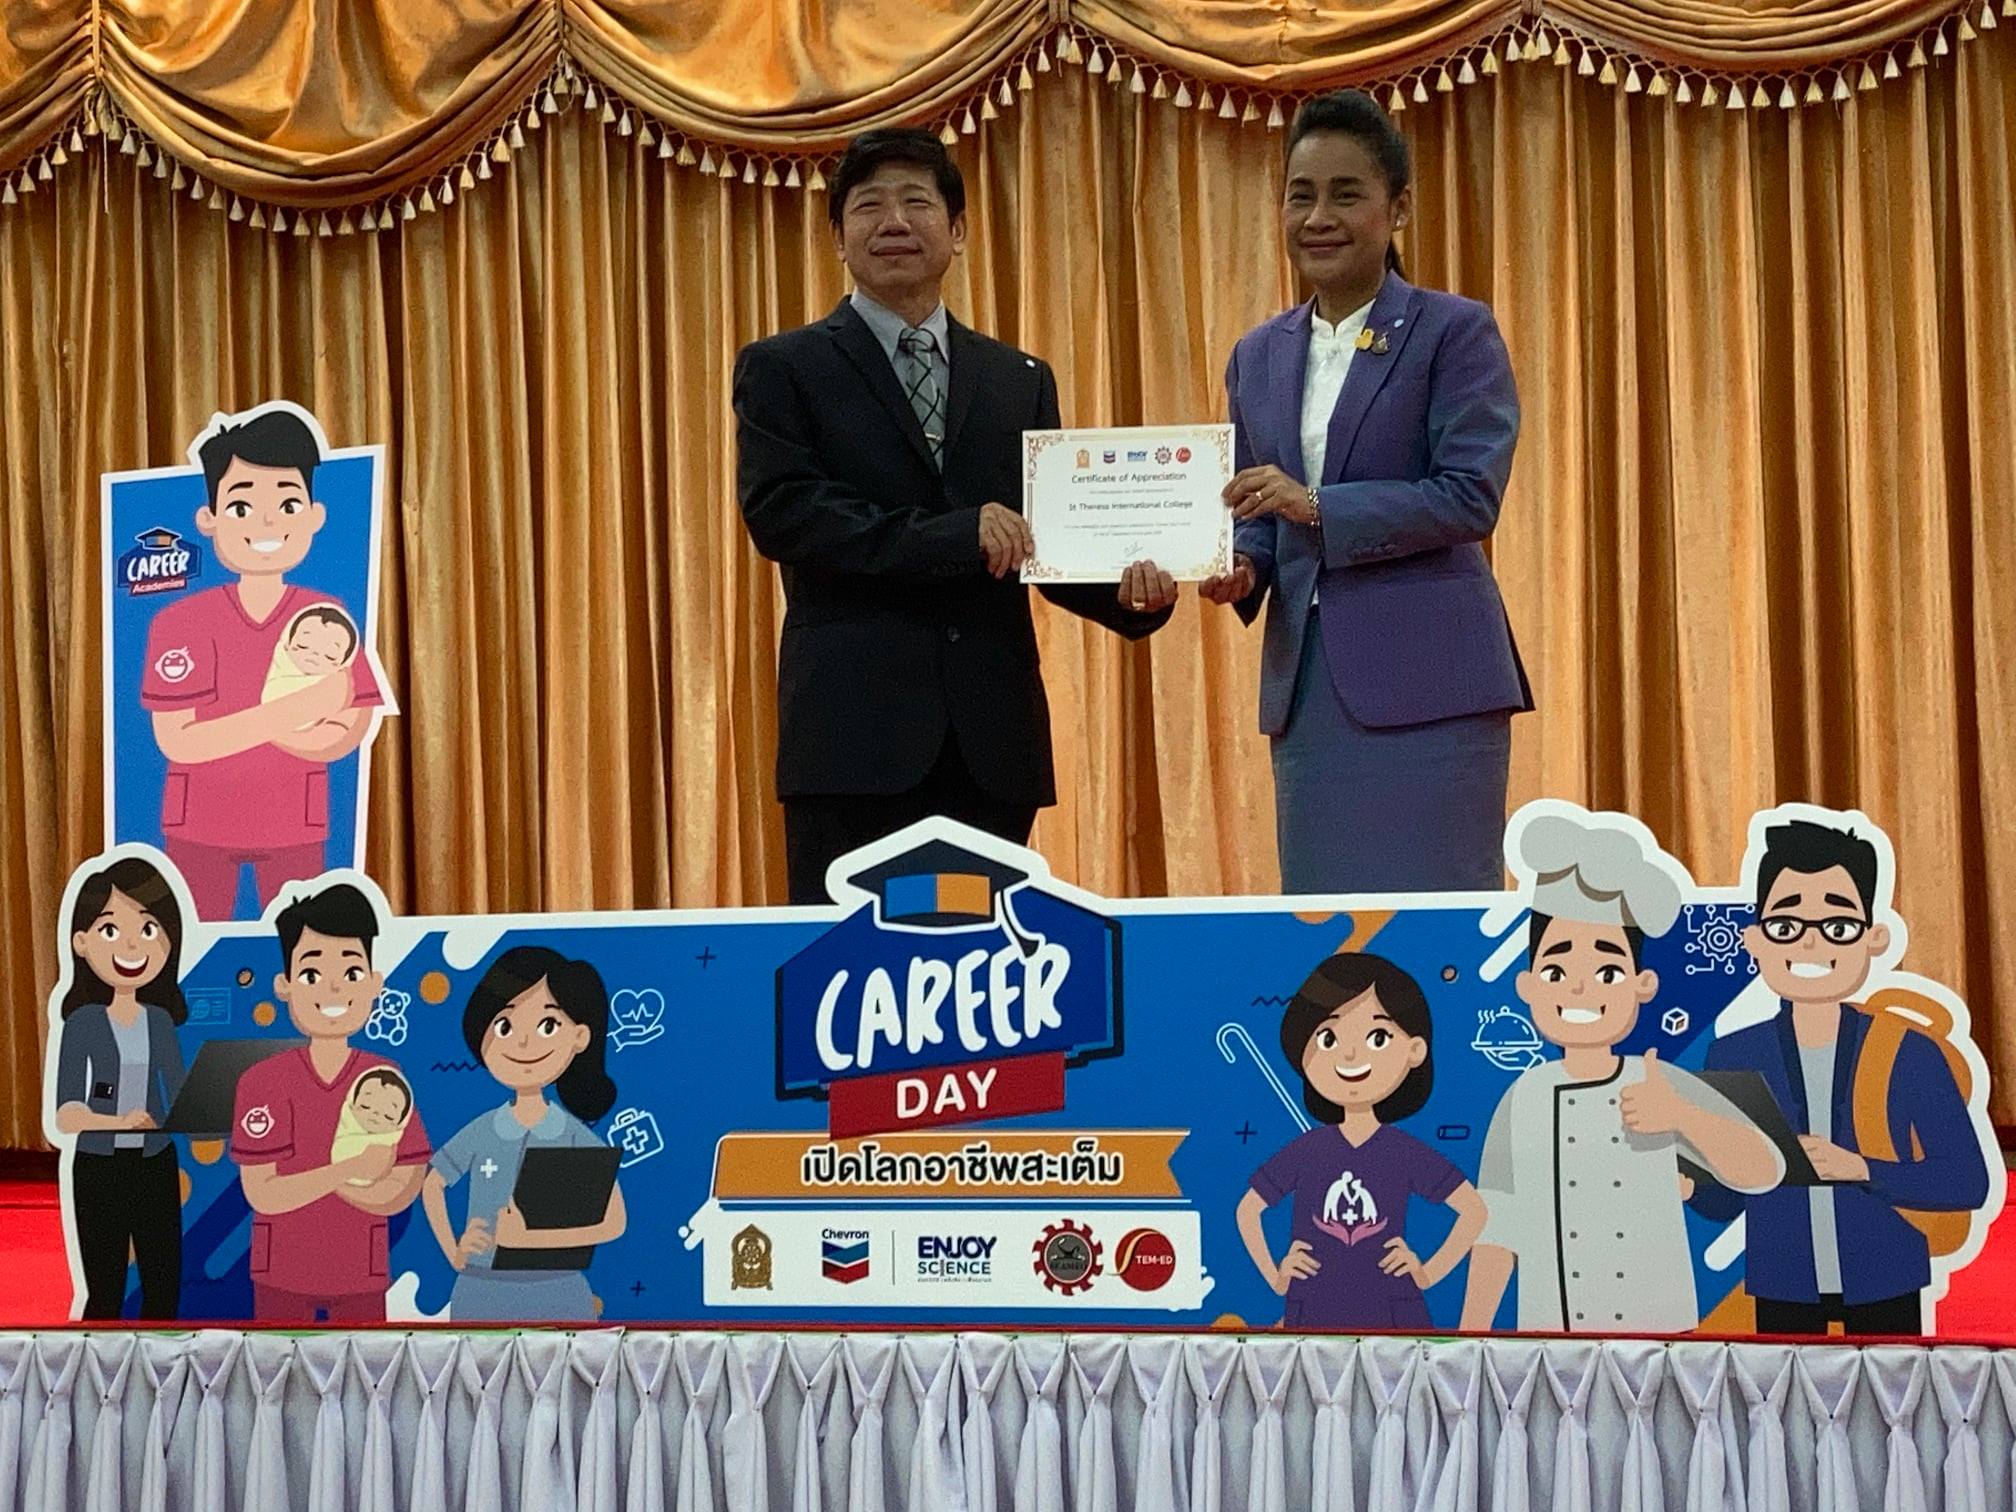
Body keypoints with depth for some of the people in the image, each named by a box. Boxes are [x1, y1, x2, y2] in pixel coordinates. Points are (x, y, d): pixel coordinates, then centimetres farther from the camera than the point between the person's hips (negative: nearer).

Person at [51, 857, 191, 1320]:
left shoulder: (160, 1022, 4)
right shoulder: (83, 1022, -7)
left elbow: (180, 1095, 4)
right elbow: (66, 1113, -13)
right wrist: (120, 1123, -32)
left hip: (155, 1167, 4)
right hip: (100, 1170, -4)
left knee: (164, 1286, 6)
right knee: (105, 1293, 0)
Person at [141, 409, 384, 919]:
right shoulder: (182, 623, -8)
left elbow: (357, 725, -8)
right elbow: (175, 740, -16)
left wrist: (267, 725, -27)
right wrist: (284, 714, -28)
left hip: (294, 825, 1)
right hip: (201, 825, -1)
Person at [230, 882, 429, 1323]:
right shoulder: (263, 1082, -9)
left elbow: (402, 1190, -10)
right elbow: (262, 1193, -16)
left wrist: (312, 1173, -21)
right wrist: (351, 1168, -27)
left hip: (360, 1274, 1)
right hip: (283, 1275, -1)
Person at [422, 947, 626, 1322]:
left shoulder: (578, 1138, -5)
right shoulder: (479, 1133, -1)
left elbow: (614, 1221, -10)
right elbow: (432, 1185, 15)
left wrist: (538, 1238, -24)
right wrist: (454, 1253, 0)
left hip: (558, 1298, -1)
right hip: (484, 1296, 1)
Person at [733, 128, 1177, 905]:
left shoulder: (1021, 380, 17)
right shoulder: (782, 369, 5)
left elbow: (1046, 537, 15)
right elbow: (778, 512, -9)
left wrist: (1124, 588, -8)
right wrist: (951, 535, -15)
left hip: (991, 737, 4)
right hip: (857, 728, -4)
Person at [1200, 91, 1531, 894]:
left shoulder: (1454, 331, -3)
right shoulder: (1258, 355, 14)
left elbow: (1471, 496, -11)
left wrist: (1318, 506, -19)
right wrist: (1241, 569, -5)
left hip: (1425, 680, -5)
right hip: (1305, 681, 5)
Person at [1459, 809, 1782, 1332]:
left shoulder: (1665, 1087, -4)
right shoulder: (1522, 1100, 1)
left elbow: (1763, 1169, -10)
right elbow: (1497, 1227, 3)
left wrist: (1682, 1115, -27)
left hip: (1653, 1333, -1)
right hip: (1552, 1331, 1)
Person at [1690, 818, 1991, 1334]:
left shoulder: (1910, 1055, -6)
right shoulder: (1735, 1057, -2)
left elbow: (1965, 1180, -9)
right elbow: (1724, 1200, 0)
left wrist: (1860, 1168, -23)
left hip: (1883, 1285, -1)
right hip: (1784, 1287, 1)